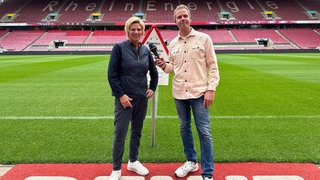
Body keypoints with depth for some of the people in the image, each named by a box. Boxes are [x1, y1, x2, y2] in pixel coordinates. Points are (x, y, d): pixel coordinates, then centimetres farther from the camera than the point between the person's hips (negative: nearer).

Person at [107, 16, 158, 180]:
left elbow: (154, 72, 20)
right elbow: (112, 74, -9)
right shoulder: (119, 47, -7)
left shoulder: (146, 50, 6)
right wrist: (120, 95, -13)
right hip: (124, 98, -4)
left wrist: (152, 88, 11)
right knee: (120, 133, -2)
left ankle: (133, 162, 32)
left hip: (142, 98, 5)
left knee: (137, 131, 14)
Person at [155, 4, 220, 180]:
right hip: (179, 94, 5)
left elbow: (213, 66, -4)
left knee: (204, 132, -2)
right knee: (184, 128, 15)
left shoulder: (204, 38, -2)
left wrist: (211, 89, -12)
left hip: (199, 93, -4)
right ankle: (191, 161, 35)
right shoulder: (172, 43, 9)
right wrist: (164, 66, -6)